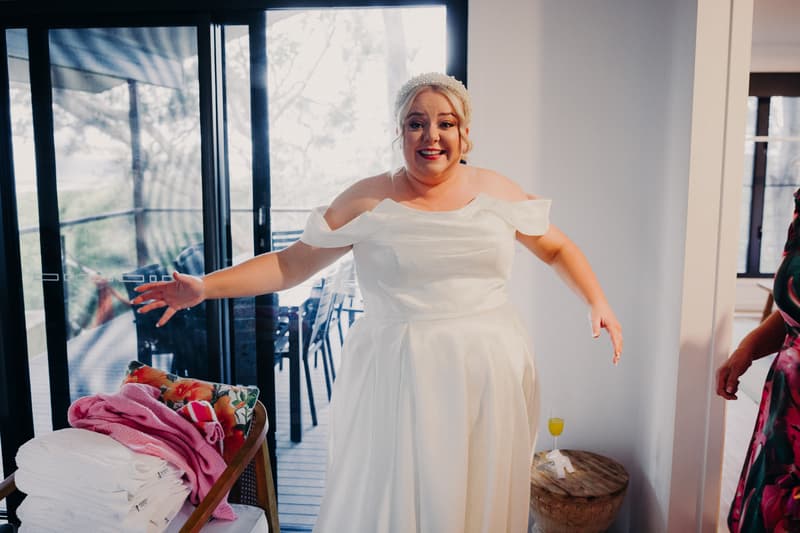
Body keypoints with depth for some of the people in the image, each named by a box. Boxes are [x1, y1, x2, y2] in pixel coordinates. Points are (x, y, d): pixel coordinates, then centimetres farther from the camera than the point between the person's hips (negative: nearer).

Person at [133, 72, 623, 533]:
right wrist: (205, 286, -7)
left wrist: (598, 301, 3)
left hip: (487, 377, 2)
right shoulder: (369, 200, -1)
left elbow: (558, 248, 17)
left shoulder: (498, 192, 5)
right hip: (398, 378, -2)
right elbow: (292, 263, 0)